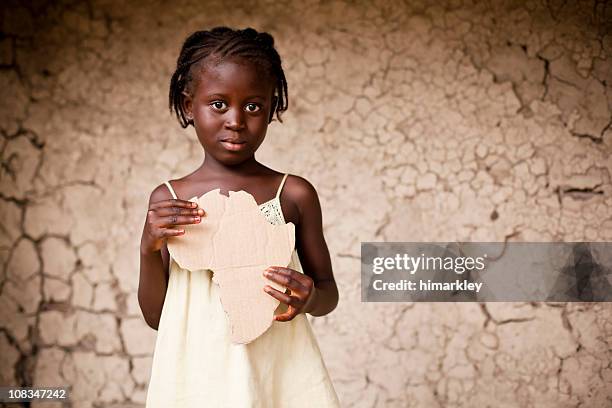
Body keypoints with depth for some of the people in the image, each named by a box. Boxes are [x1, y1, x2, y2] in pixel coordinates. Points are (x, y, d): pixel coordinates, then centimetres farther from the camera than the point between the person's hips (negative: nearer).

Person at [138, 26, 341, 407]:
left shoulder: (294, 194, -4)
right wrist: (149, 249, -13)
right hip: (197, 376, 1)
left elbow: (329, 292, 6)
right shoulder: (167, 200, -2)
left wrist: (309, 297, -16)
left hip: (278, 375, 0)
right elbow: (155, 315, 2)